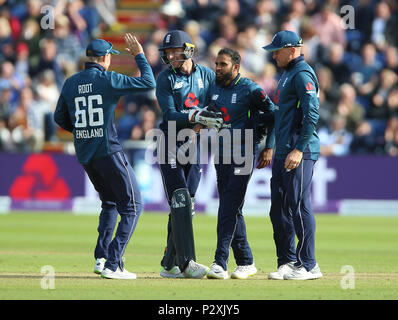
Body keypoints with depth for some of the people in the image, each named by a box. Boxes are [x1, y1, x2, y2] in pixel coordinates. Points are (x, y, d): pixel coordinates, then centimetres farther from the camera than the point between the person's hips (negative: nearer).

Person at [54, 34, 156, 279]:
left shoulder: (71, 83, 7)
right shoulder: (108, 80, -10)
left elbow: (60, 117, 15)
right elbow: (149, 83, -8)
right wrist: (139, 55, 3)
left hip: (84, 155, 7)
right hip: (109, 152, -7)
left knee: (110, 203, 24)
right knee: (132, 206, 1)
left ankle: (101, 258, 13)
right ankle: (112, 265, -8)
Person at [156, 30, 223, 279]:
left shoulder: (207, 75, 6)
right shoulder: (165, 79, -3)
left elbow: (216, 109, 4)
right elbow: (170, 114, -12)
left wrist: (202, 124, -17)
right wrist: (197, 116, -27)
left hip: (195, 145, 4)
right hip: (171, 143, -4)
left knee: (187, 206, 5)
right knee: (180, 201, -14)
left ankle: (170, 265, 11)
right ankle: (187, 262, -18)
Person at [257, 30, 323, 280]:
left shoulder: (303, 75, -11)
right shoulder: (287, 74, 21)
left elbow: (312, 114, -20)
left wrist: (299, 149, -25)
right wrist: (270, 148, 25)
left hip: (300, 153, -10)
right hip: (283, 152, 10)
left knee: (299, 206, -9)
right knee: (279, 210, 10)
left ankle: (308, 266, -6)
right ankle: (288, 262, 16)